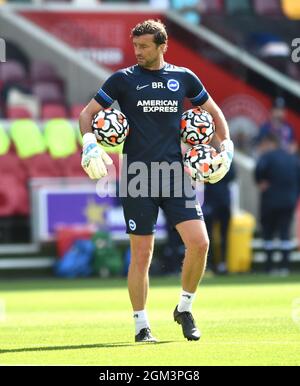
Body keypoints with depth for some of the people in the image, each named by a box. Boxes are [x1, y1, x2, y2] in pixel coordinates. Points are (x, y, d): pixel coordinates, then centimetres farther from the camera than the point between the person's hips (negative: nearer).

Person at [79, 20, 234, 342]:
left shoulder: (183, 78, 9)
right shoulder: (124, 79, 3)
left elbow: (214, 112, 23)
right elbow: (87, 112, 7)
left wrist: (226, 146, 11)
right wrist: (89, 143, -11)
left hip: (175, 172, 2)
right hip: (137, 177, -2)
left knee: (199, 243, -11)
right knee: (141, 255, -1)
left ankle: (184, 309, 10)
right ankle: (141, 325, 12)